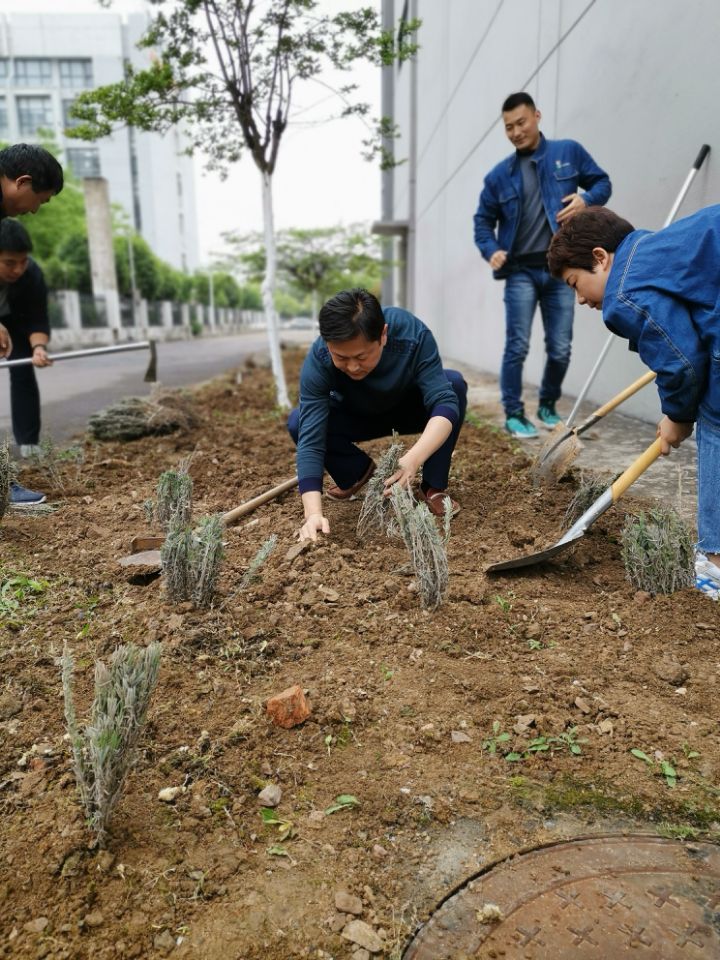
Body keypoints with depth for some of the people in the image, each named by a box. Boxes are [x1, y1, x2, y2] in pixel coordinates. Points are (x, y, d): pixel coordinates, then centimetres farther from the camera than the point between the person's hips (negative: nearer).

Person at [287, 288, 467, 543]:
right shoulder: (318, 360, -34)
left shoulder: (412, 333, -35)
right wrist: (313, 513, -49)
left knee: (453, 383, -30)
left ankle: (434, 488, -16)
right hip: (357, 418, 1)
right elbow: (310, 439, -38)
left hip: (410, 409, 0)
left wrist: (413, 459, -58)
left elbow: (444, 402, -41)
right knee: (299, 423, -26)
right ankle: (360, 473, 1)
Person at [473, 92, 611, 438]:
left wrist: (585, 199, -10)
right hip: (521, 272, -1)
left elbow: (603, 182, 13)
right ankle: (514, 414, 8)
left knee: (560, 349, 5)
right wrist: (491, 250, -8)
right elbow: (483, 220, 12)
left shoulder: (569, 152, 7)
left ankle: (548, 406, 25)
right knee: (517, 347, -4)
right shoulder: (499, 175, 7)